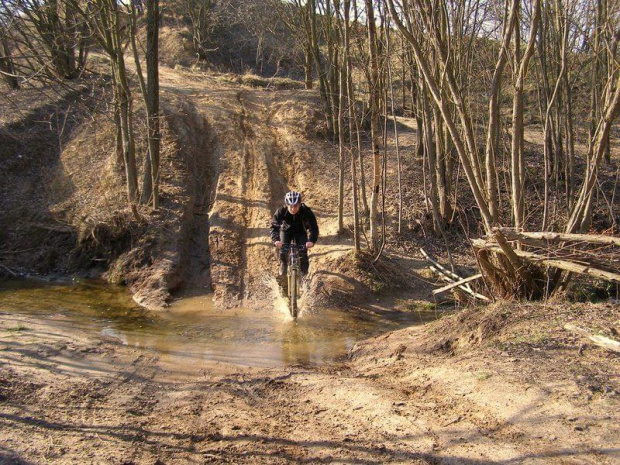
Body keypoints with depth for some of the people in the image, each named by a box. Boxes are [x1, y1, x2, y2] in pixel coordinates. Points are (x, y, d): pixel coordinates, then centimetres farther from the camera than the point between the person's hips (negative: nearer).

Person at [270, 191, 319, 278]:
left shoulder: (306, 211, -33)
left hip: (301, 231, 0)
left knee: (303, 251, -18)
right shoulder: (281, 211, -32)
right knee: (283, 249, -19)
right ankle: (283, 266, 13)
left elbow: (313, 227, -35)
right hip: (286, 231, 1)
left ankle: (304, 270, 10)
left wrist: (311, 240, -53)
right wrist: (276, 240, -53)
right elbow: (274, 226, -35)